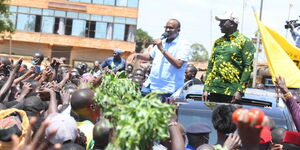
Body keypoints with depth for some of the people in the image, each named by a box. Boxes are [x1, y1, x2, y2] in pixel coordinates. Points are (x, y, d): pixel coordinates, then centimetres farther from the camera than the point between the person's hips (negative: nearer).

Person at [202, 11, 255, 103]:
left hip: (231, 92, -5)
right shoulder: (218, 42, 17)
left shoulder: (244, 41, -1)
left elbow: (248, 68, -7)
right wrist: (206, 88, 9)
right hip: (214, 90, 6)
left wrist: (240, 91, -14)